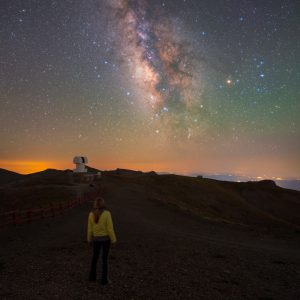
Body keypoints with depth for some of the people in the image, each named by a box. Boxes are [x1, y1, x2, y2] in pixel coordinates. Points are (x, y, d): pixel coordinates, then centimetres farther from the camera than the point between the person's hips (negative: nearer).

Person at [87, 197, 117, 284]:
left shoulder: (91, 214, -9)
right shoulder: (107, 213, -19)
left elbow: (90, 228, -1)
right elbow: (110, 228, -16)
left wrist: (89, 240, 12)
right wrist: (113, 240, -6)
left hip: (96, 238, 3)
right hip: (105, 238, -3)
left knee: (95, 257, 21)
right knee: (105, 258, 7)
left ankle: (92, 276, 29)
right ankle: (104, 279, 12)